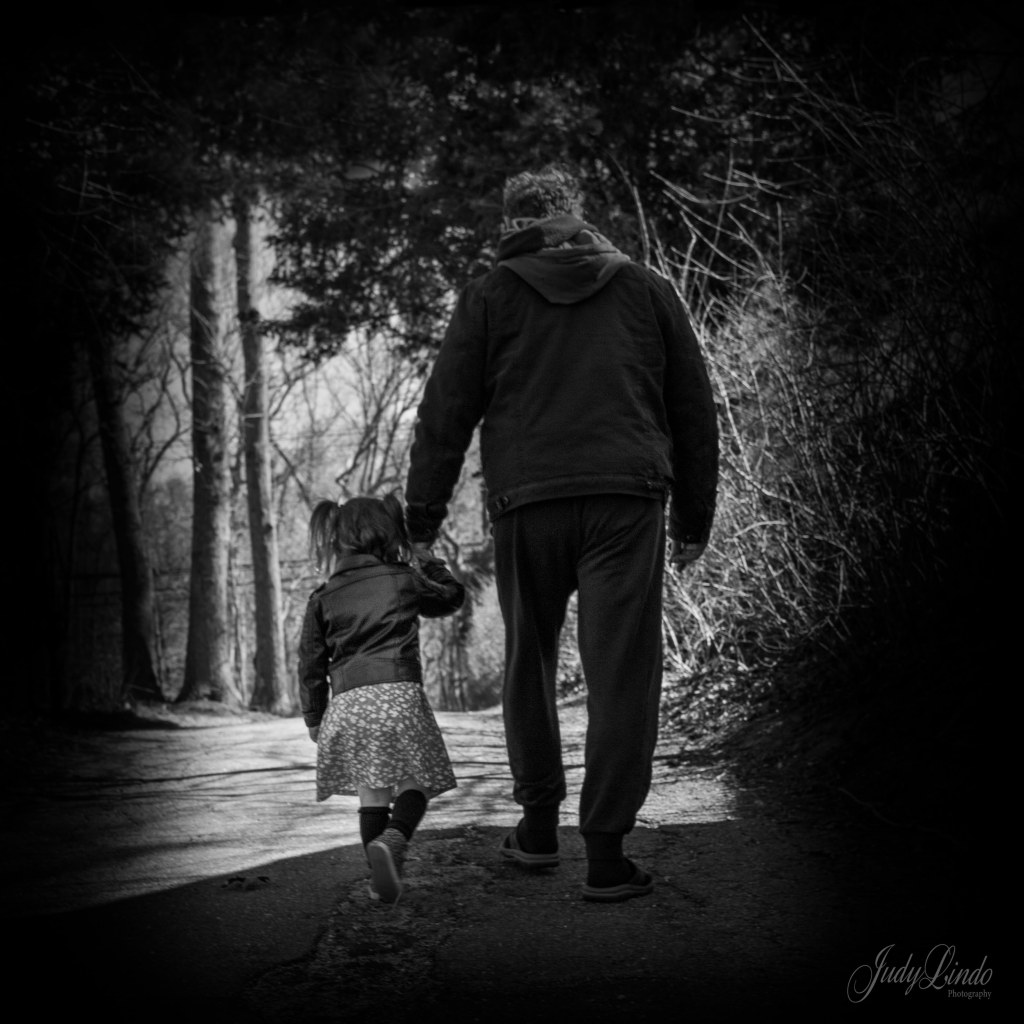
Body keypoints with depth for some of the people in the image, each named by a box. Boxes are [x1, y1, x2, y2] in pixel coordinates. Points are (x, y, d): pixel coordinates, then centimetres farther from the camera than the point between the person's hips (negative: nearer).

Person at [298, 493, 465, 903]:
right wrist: (432, 565, 45)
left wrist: (314, 717, 22)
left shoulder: (322, 598, 14)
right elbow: (452, 596, 28)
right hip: (399, 693, -3)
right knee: (415, 781, 4)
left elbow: (311, 664, 14)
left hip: (346, 700, 3)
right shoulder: (405, 581, 10)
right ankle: (394, 838, -24)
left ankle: (382, 877, 5)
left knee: (371, 794, 9)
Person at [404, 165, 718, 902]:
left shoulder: (492, 296, 10)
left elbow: (446, 411, 5)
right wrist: (694, 518, 21)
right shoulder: (648, 290, 15)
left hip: (527, 503, 0)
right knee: (622, 673, -1)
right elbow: (694, 408, 16)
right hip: (627, 503, 0)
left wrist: (423, 516, 9)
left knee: (529, 662, 16)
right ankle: (606, 851, -3)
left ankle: (539, 825, 22)